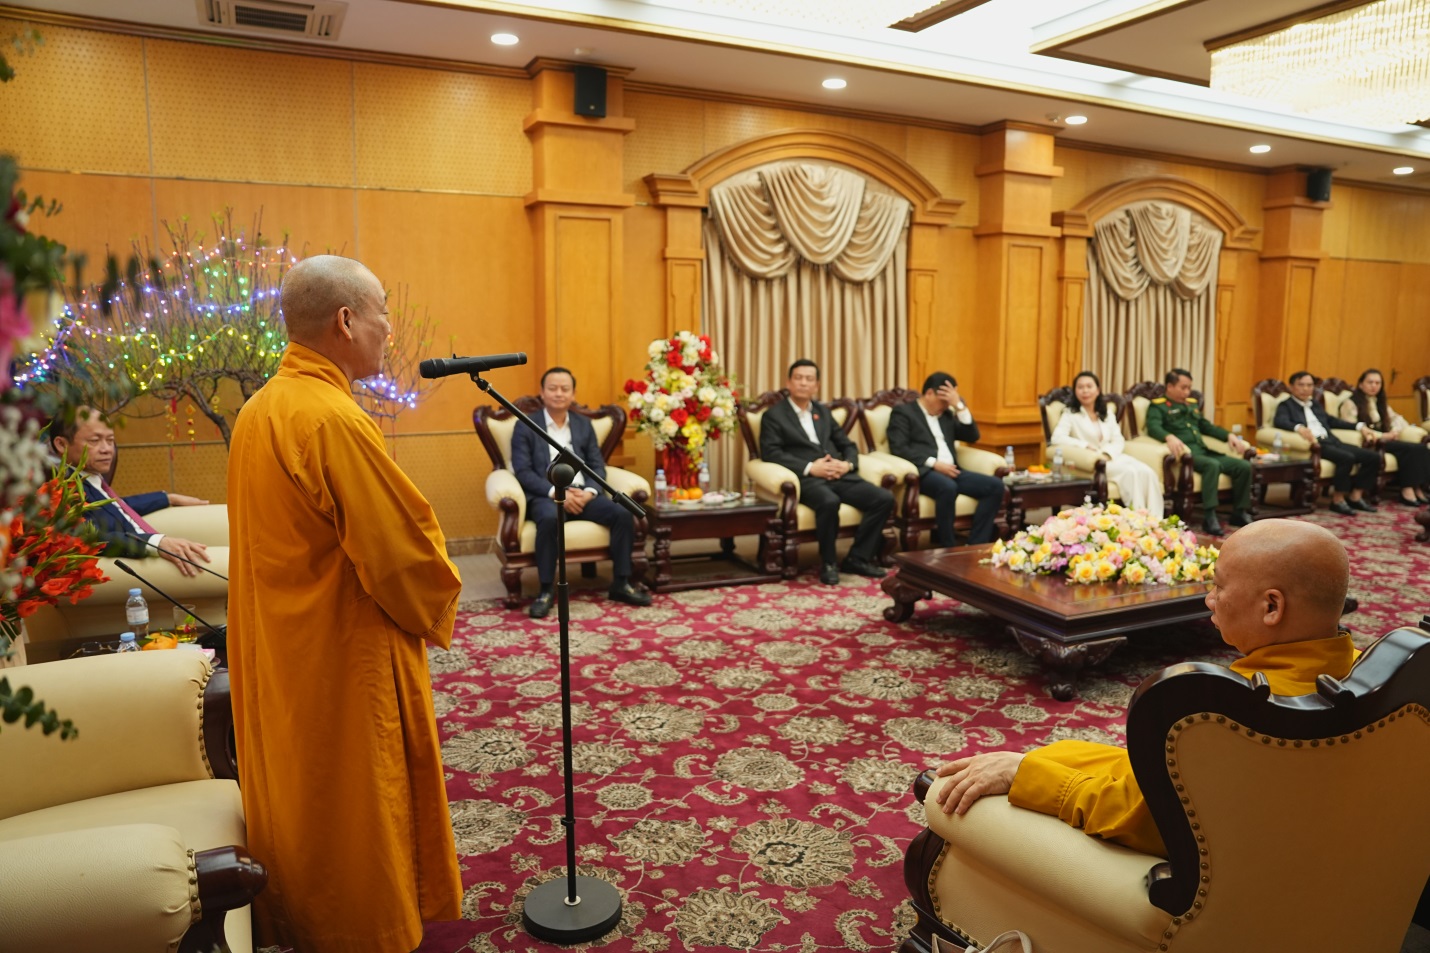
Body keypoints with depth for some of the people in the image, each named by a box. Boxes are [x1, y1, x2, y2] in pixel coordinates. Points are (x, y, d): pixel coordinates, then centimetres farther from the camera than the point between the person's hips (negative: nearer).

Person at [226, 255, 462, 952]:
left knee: (299, 790, 22)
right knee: (358, 805, 8)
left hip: (277, 656, 9)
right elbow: (405, 551, -22)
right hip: (345, 662, -9)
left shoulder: (257, 411, 4)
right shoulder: (334, 421, -25)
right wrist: (435, 613, -3)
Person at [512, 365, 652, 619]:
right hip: (546, 496, -4)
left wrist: (588, 492, -10)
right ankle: (546, 591, -27)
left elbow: (597, 466, 11)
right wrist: (556, 492, -18)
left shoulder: (584, 425, 17)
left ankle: (621, 583, -10)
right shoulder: (525, 426, 4)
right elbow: (523, 471, -5)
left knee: (623, 513, -22)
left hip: (582, 494, 4)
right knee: (549, 519, -39)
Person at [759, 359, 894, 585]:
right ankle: (828, 563, -17)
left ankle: (858, 559, -5)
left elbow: (848, 445, 22)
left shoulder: (823, 411, 24)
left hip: (839, 476, 6)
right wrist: (810, 468, -17)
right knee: (829, 502, -38)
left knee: (884, 498, -15)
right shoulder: (774, 415, 6)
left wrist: (847, 464, -2)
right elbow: (771, 453, -8)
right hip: (807, 479, -6)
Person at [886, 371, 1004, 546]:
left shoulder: (947, 414, 26)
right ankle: (948, 548, -27)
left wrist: (959, 405, 6)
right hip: (923, 472, -7)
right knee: (948, 488, -39)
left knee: (995, 485, -15)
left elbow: (972, 436, 15)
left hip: (950, 471, 7)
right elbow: (898, 448, -9)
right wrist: (934, 463, -17)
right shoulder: (903, 411, 5)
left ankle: (975, 546, -18)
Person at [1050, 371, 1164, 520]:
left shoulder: (1108, 412, 19)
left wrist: (1106, 454, -11)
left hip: (1111, 457, 6)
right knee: (1130, 472, -31)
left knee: (1147, 472, -23)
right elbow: (1057, 438, -16)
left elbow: (1118, 440, 12)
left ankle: (1155, 519, -27)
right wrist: (1085, 446, -24)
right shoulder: (1071, 414, 1)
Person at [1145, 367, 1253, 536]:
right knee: (1212, 465, -36)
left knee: (1244, 466, -9)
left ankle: (1239, 513, 4)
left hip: (1203, 451, 8)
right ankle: (1209, 517, -35)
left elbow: (1207, 426, 32)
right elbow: (1153, 428, -15)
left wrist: (1229, 435, 15)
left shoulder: (1192, 404, 27)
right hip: (1186, 453, -8)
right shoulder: (1158, 406, 3)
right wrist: (1169, 437, -37)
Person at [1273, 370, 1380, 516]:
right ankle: (1337, 500, -18)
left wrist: (1359, 426, 23)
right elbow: (1279, 422, -15)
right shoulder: (1286, 405, 5)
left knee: (1373, 457, -6)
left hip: (1331, 441, 8)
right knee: (1347, 458, -32)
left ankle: (1356, 497, -1)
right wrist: (1299, 428, -35)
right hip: (1314, 443, -8)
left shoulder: (1315, 403, 28)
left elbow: (1330, 420, 35)